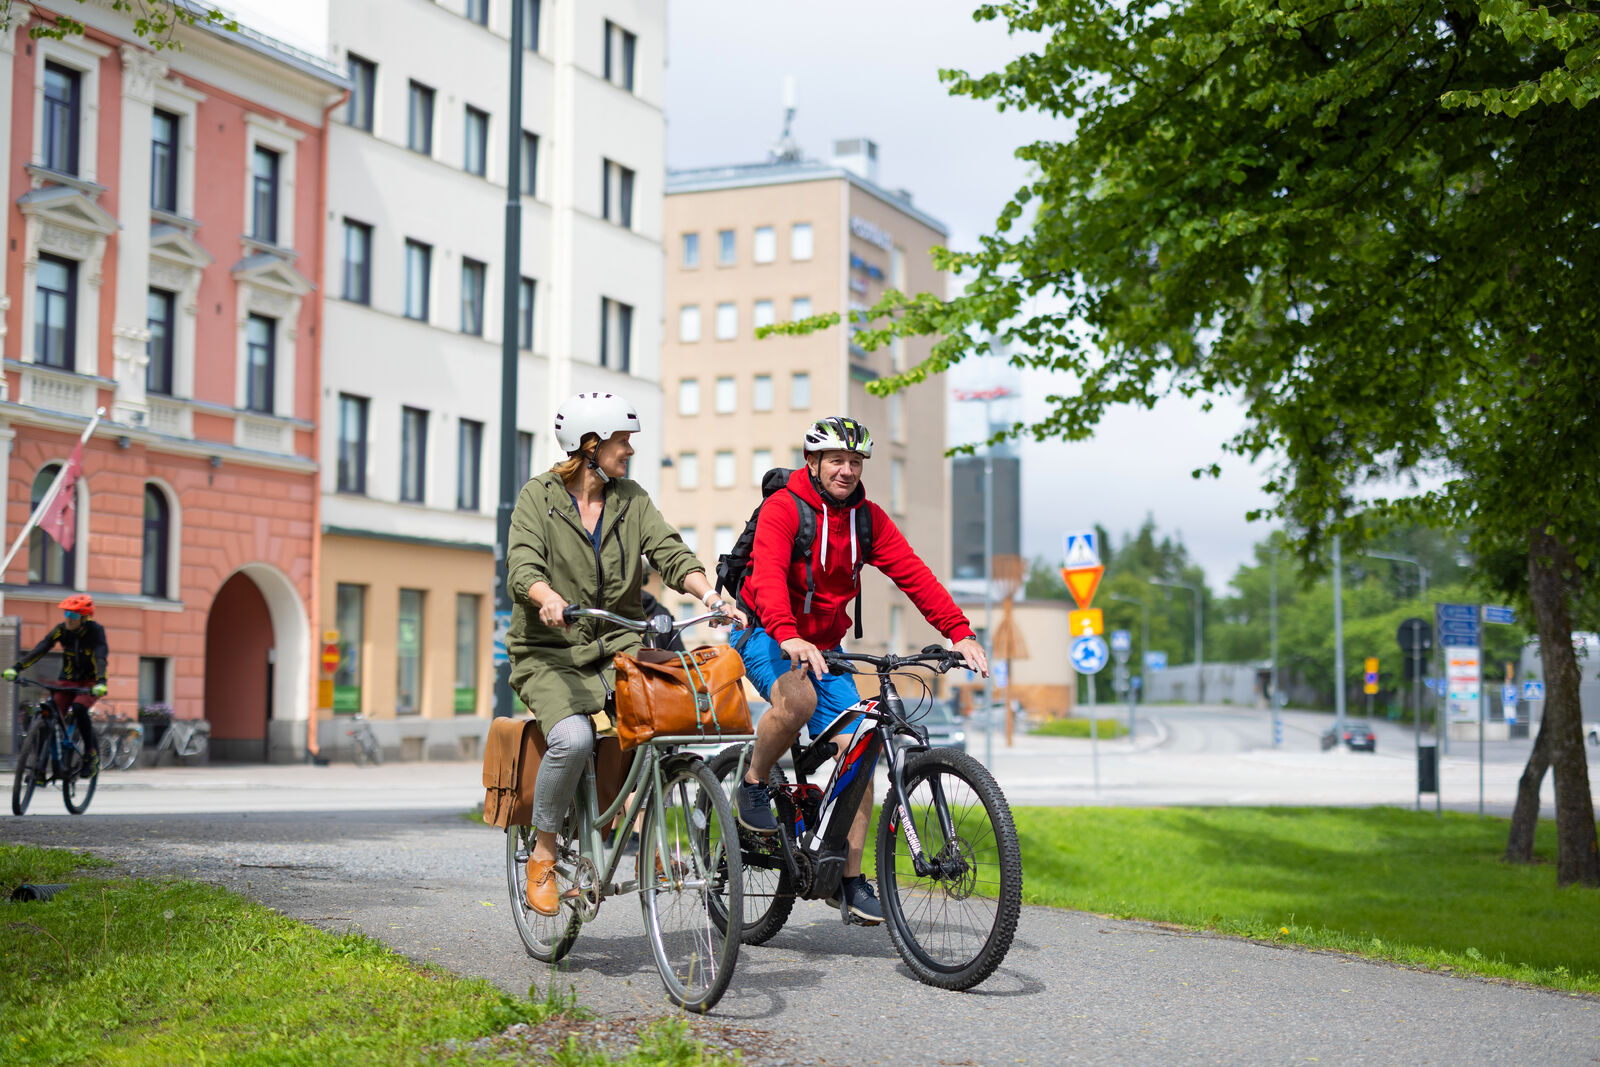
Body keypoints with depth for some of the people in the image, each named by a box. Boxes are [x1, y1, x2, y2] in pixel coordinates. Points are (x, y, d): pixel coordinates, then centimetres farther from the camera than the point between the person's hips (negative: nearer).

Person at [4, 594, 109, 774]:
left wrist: (100, 682, -49)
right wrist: (16, 668, -32)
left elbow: (100, 657, -31)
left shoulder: (96, 631, -17)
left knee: (79, 708, -31)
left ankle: (92, 754, -15)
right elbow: (41, 649, -19)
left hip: (89, 682, -4)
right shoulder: (62, 629, -8)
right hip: (67, 681, 4)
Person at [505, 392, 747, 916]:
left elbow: (670, 552, -2)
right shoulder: (539, 495, 0)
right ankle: (542, 854, -9)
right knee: (574, 738, -31)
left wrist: (709, 594, -22)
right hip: (551, 654, -4)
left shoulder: (631, 499, 11)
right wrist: (549, 599, -38)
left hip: (618, 648, 4)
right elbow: (522, 567, -15)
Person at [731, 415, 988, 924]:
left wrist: (960, 633, -19)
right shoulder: (782, 508, -16)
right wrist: (788, 636, -51)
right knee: (798, 699, -37)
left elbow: (913, 574, -6)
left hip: (823, 646, 5)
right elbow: (768, 576, -32)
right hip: (764, 634, -5)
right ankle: (753, 783, -9)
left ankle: (849, 877, 2)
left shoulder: (867, 518, 0)